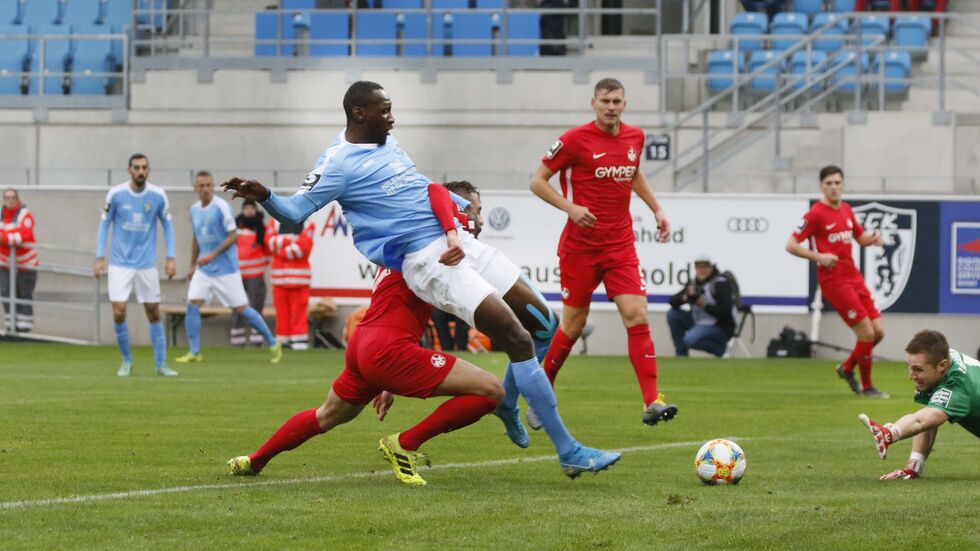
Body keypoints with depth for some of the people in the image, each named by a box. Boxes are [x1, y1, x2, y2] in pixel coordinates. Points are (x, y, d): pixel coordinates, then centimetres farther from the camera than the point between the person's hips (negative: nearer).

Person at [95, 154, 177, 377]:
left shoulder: (158, 196, -4)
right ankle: (126, 360, 10)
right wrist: (100, 257, -3)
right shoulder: (116, 194, -6)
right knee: (119, 312, -9)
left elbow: (167, 226, 7)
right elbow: (104, 224, 3)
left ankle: (161, 364, 13)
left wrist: (170, 258, 0)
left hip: (147, 264, 1)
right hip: (120, 264, -1)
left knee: (154, 313, 3)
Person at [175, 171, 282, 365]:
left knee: (240, 308, -2)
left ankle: (273, 344, 12)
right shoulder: (194, 209, 7)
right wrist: (193, 265, 21)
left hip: (226, 269, -6)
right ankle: (194, 352, 0)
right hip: (203, 269, 6)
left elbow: (233, 236, -15)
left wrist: (213, 255, -22)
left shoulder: (221, 207, -13)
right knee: (192, 305, -7)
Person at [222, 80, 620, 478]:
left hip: (454, 240, 9)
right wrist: (263, 196, -31)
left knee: (543, 324, 9)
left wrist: (463, 206, 32)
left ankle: (506, 404, 33)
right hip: (426, 259, -9)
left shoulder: (388, 144, 16)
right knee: (518, 339, -18)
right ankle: (569, 452, -14)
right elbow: (295, 210, -12)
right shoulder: (340, 163, -9)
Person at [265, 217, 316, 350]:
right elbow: (270, 242, -4)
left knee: (299, 308, -4)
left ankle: (300, 339, -5)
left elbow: (304, 246, -9)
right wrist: (290, 242, -10)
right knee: (281, 309, -1)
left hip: (299, 274, -2)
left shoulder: (307, 225, 7)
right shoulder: (275, 223, 13)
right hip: (279, 273, 2)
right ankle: (282, 338, 0)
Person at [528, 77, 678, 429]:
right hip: (580, 245, -4)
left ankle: (652, 402, -16)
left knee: (637, 317, -11)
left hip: (620, 245, 4)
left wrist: (656, 209, 17)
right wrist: (571, 208, -19)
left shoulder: (634, 137, 7)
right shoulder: (575, 140, -9)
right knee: (574, 324, 3)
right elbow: (538, 182, -5)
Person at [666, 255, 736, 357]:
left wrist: (703, 304, -25)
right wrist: (686, 297, -18)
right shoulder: (694, 284, 8)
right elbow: (673, 301, 3)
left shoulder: (722, 284, -13)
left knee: (690, 339, -32)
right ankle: (681, 354, -3)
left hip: (720, 327, -8)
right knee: (672, 314, -3)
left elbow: (725, 312, -21)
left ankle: (720, 349, -8)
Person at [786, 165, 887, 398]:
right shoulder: (816, 214, -10)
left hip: (853, 276, 8)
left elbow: (860, 237, 25)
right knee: (867, 332, -10)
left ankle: (847, 368, 27)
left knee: (878, 331, 5)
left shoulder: (846, 210, 12)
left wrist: (872, 238, 2)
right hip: (833, 280, -8)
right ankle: (866, 386, 6)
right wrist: (818, 256, -23)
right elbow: (791, 245, -11)